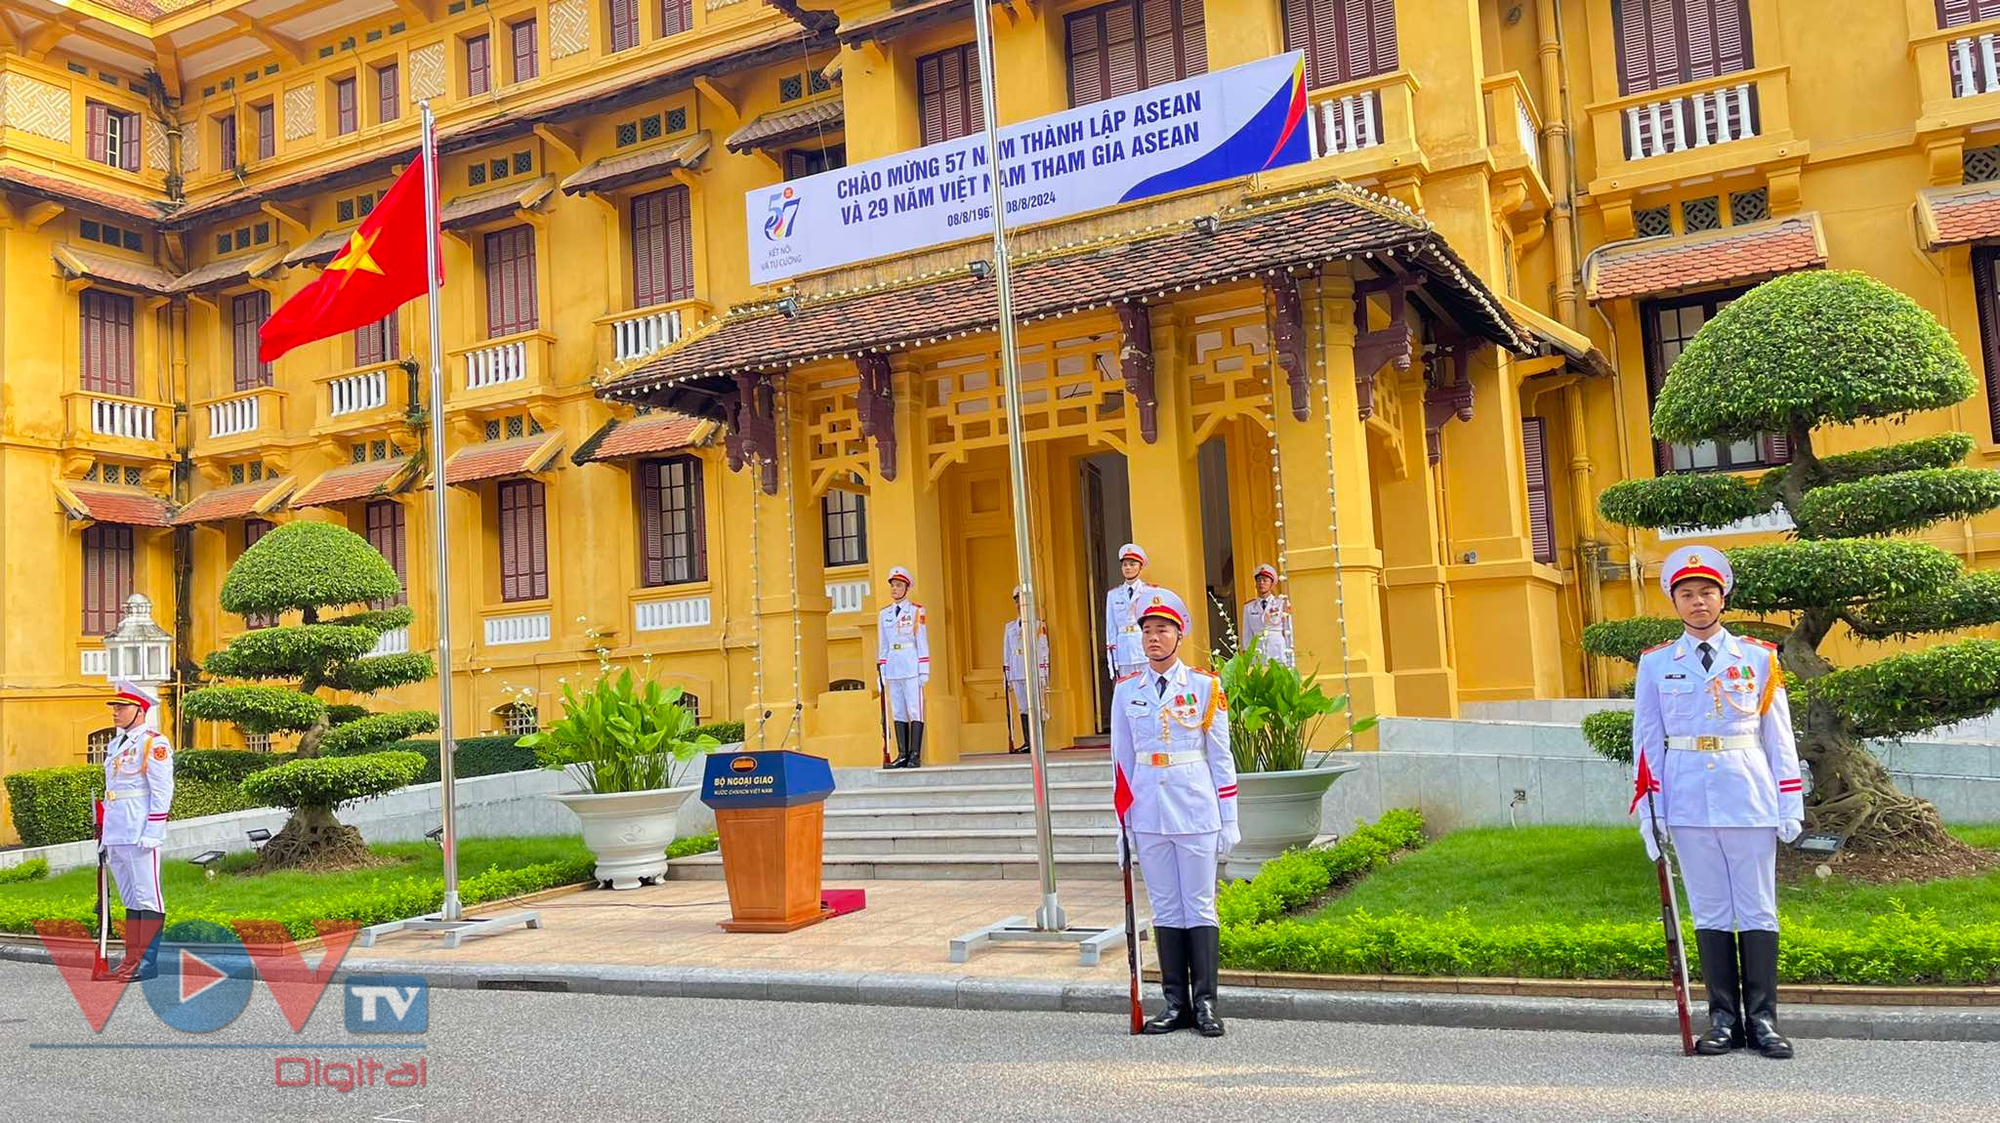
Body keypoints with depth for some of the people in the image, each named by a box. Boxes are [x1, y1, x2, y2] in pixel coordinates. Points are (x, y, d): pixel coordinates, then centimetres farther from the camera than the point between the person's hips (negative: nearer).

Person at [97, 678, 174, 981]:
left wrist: (152, 833, -18)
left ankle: (148, 964, -4)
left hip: (140, 834, -9)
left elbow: (162, 791, -13)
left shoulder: (154, 743, -8)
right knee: (129, 898, 12)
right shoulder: (114, 744, 18)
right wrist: (104, 832, 20)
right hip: (116, 836, 9)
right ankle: (131, 960, 16)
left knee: (147, 896, -5)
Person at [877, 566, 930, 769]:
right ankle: (902, 754, 8)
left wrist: (924, 670, -5)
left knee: (915, 711, -5)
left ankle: (915, 755, -4)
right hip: (893, 669, 4)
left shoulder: (916, 611, 0)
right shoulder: (884, 613, 12)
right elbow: (882, 645, 15)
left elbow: (922, 642, -1)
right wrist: (881, 671, 10)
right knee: (898, 713, 4)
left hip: (911, 668, -4)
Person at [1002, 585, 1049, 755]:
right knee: (1023, 708, 4)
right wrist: (1007, 677, 10)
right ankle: (1027, 742, 6)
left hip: (1034, 673, -4)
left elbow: (1043, 651, 1)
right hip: (1016, 674, 4)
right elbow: (1006, 653, 15)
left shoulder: (1038, 625, 4)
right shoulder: (1010, 627, 15)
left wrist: (1044, 676, -5)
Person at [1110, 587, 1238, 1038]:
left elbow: (1221, 758, 2)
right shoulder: (1126, 691, 6)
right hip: (1149, 814, 2)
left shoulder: (1205, 687, 0)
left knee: (1199, 906, 3)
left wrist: (1228, 821, 0)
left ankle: (1206, 1003, 9)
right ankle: (1176, 1002, 14)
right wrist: (1123, 820, 8)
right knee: (1165, 908, 7)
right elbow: (1122, 760, 10)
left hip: (1196, 812, -2)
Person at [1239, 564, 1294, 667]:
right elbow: (1247, 636, 11)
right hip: (1257, 657, 1)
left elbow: (1288, 633, 5)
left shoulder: (1282, 604, 6)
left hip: (1278, 656, -1)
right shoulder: (1249, 608, 10)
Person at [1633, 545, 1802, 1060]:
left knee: (1758, 910, 4)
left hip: (1749, 799, 0)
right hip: (1689, 802, 0)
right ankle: (1724, 1019, 13)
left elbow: (1779, 736, 7)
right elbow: (1647, 741, 6)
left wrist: (1791, 805, 2)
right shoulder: (1655, 664, 5)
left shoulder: (1758, 658, 5)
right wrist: (1649, 811, 1)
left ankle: (1762, 1020, 12)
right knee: (1710, 911, 6)